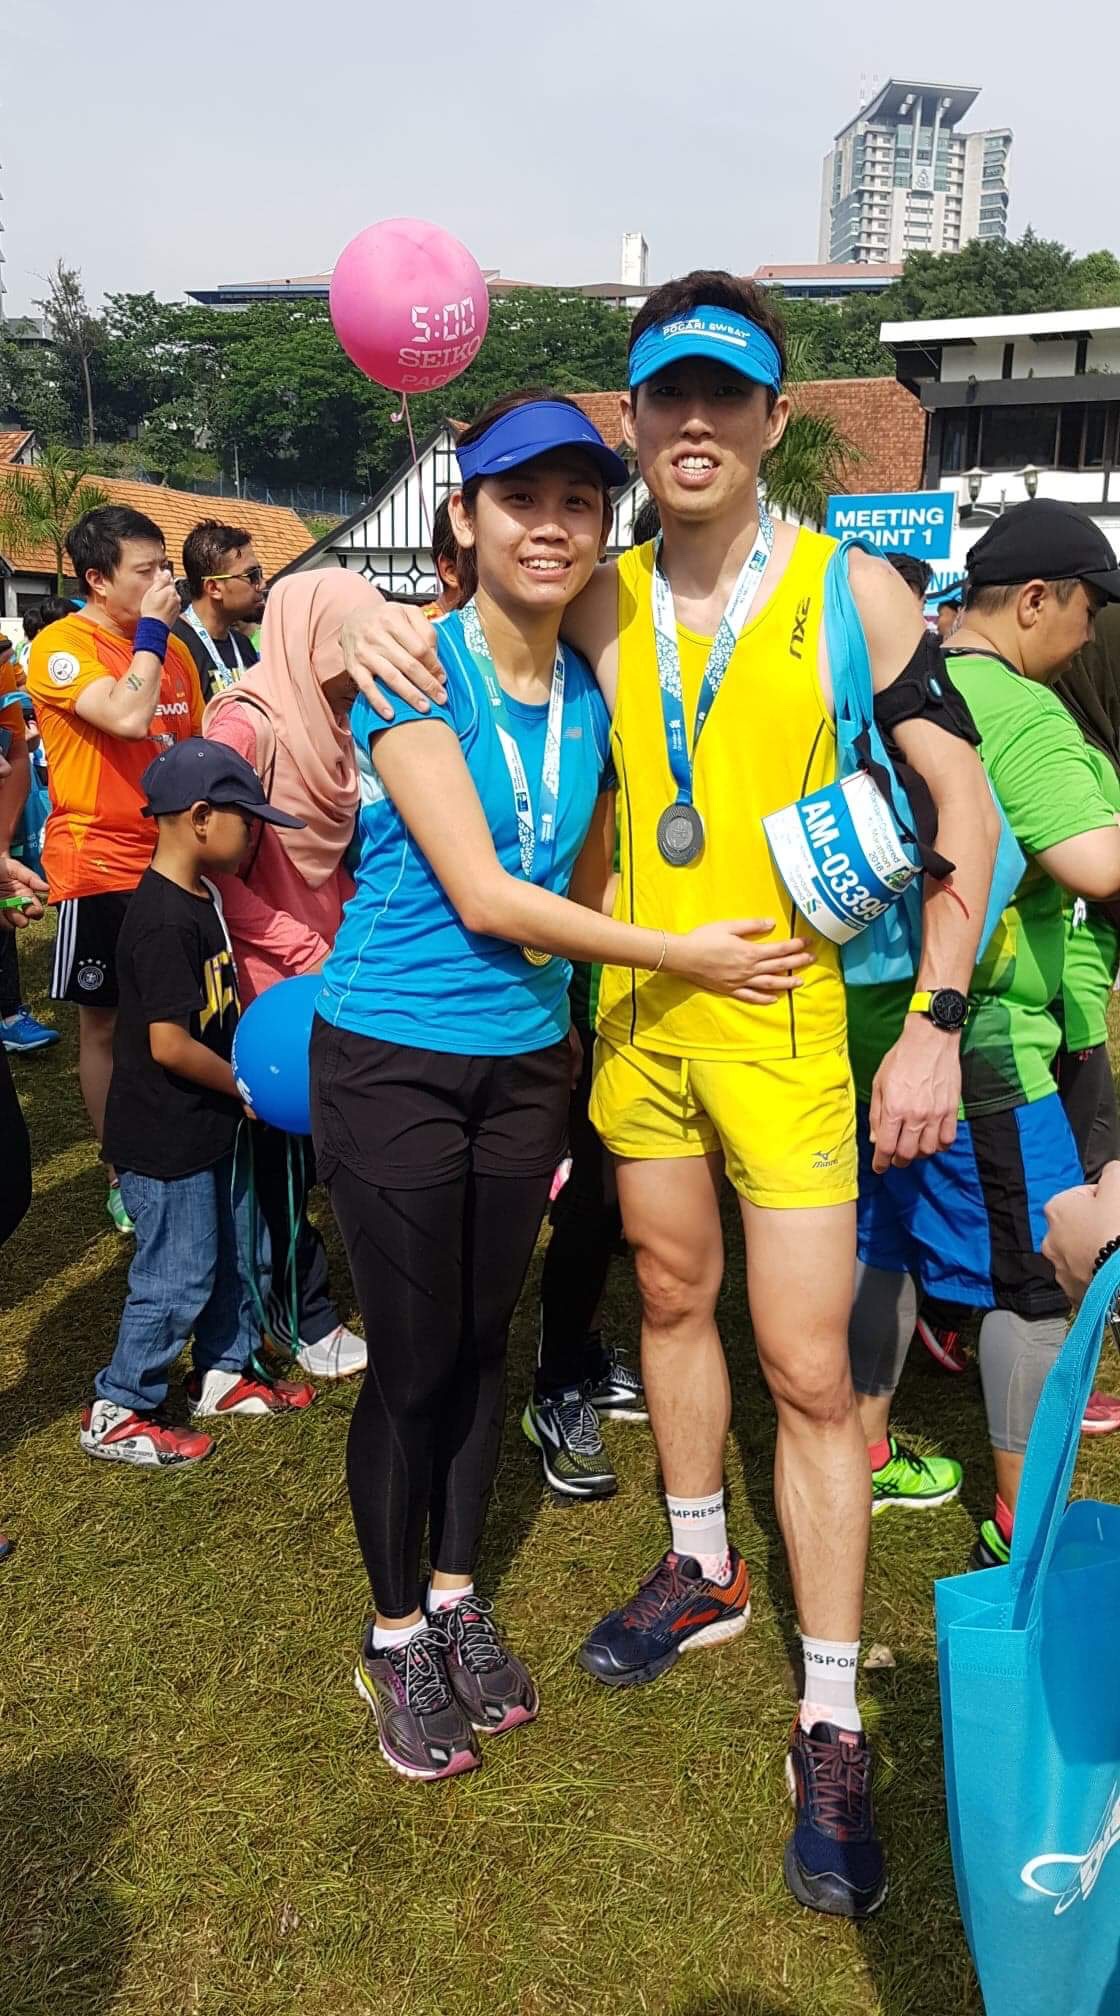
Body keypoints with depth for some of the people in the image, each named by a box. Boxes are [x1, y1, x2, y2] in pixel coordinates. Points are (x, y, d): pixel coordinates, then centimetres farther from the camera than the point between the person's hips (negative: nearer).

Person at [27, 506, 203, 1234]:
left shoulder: (173, 648, 9)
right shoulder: (61, 645, -10)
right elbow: (126, 717, -27)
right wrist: (150, 626, -16)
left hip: (171, 861, 6)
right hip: (99, 867, -5)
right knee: (106, 1023, 6)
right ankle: (121, 1174, 19)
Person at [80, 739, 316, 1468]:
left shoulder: (203, 896, 5)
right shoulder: (164, 922, -26)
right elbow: (169, 1045, -27)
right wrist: (244, 1083, -13)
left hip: (212, 1124, 10)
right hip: (167, 1139, -10)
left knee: (238, 1254, 21)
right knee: (179, 1277, 3)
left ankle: (224, 1373, 39)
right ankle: (116, 1414, 20)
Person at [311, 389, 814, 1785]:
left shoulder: (591, 698, 4)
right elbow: (481, 894, -19)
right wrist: (680, 958, -15)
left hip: (527, 1060, 5)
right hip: (393, 1059, -5)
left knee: (482, 1338, 16)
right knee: (412, 1358, 5)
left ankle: (456, 1598, 38)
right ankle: (396, 1635, 29)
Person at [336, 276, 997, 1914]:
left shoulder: (853, 590, -8)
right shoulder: (601, 603, 0)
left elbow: (966, 807, -6)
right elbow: (460, 611, 12)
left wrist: (935, 1022, -14)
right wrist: (371, 625, -13)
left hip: (786, 1024, -3)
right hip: (639, 1015, 4)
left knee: (808, 1371, -2)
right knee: (671, 1295, 18)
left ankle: (832, 1728, 14)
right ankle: (701, 1569, 42)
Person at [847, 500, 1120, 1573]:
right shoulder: (1020, 711, -17)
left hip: (872, 1028, 9)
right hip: (977, 1049, -8)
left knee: (881, 1244, 20)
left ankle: (864, 1454, 35)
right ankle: (1024, 1525, 17)